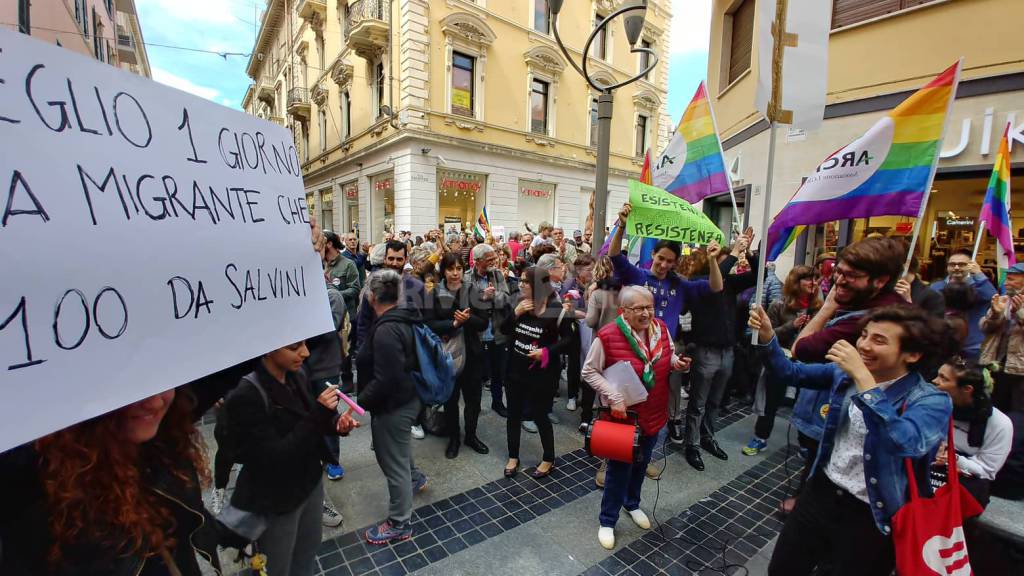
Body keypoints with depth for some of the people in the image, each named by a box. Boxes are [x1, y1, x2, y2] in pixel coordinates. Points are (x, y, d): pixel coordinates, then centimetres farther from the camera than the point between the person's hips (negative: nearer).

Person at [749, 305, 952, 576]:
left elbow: (906, 444, -36)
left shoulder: (932, 401, -17)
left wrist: (862, 377, -36)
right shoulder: (846, 373, -3)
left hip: (872, 517, -4)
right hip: (823, 493, 4)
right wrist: (767, 337, -19)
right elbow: (790, 373, -1)